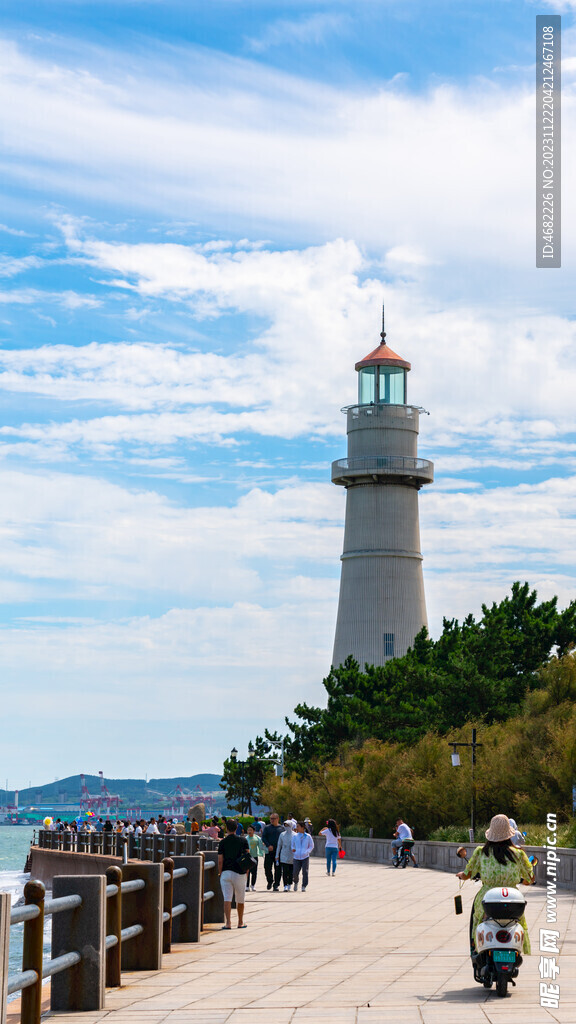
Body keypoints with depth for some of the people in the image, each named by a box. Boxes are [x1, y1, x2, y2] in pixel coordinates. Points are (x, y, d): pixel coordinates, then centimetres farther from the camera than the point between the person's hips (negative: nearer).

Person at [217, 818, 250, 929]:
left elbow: (220, 861, -1)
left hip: (226, 872, -1)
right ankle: (240, 922, 24)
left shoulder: (222, 842, 0)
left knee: (227, 899, -4)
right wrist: (246, 871, 10)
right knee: (240, 899, 14)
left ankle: (228, 923, -16)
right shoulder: (243, 840, 3)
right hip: (240, 873, 1)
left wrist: (220, 873, 10)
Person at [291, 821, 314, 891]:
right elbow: (292, 845, 17)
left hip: (305, 857, -1)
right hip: (297, 857, 1)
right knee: (295, 872, -5)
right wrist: (293, 849, -2)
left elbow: (311, 846, 10)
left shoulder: (308, 836, 2)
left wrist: (307, 852, -5)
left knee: (305, 872, -8)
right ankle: (296, 883, 24)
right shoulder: (295, 836, 7)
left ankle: (304, 886, 1)